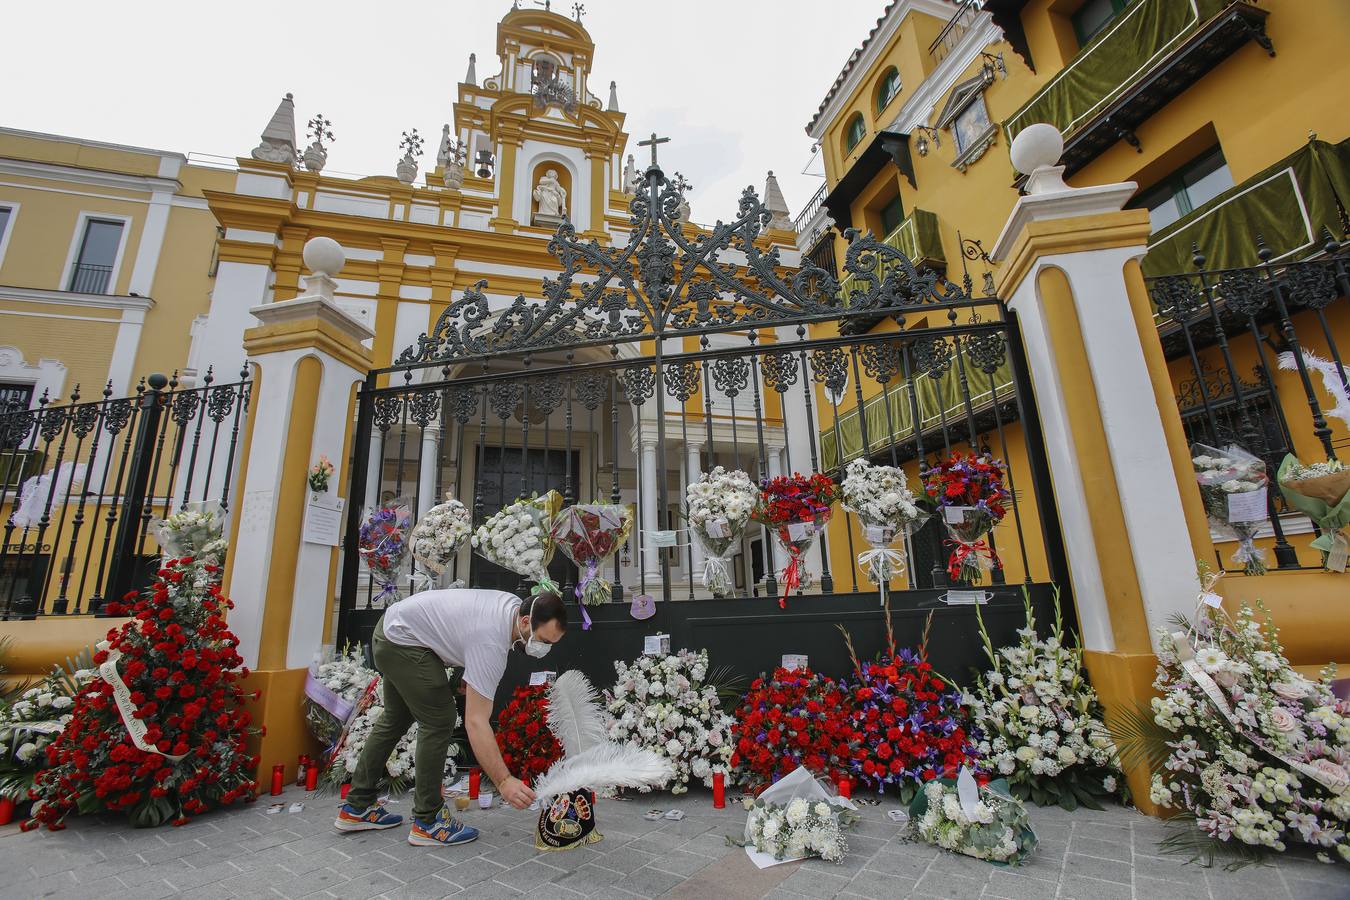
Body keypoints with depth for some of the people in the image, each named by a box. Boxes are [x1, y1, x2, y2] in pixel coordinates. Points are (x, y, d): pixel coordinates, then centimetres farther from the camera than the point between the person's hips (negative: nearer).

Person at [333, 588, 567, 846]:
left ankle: (357, 807, 34)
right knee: (438, 721, -8)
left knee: (395, 718, 21)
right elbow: (476, 722, -32)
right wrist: (504, 781, -33)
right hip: (403, 641, -10)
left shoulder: (516, 606, -6)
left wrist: (471, 676, 8)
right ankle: (427, 821, 5)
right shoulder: (491, 644, -32)